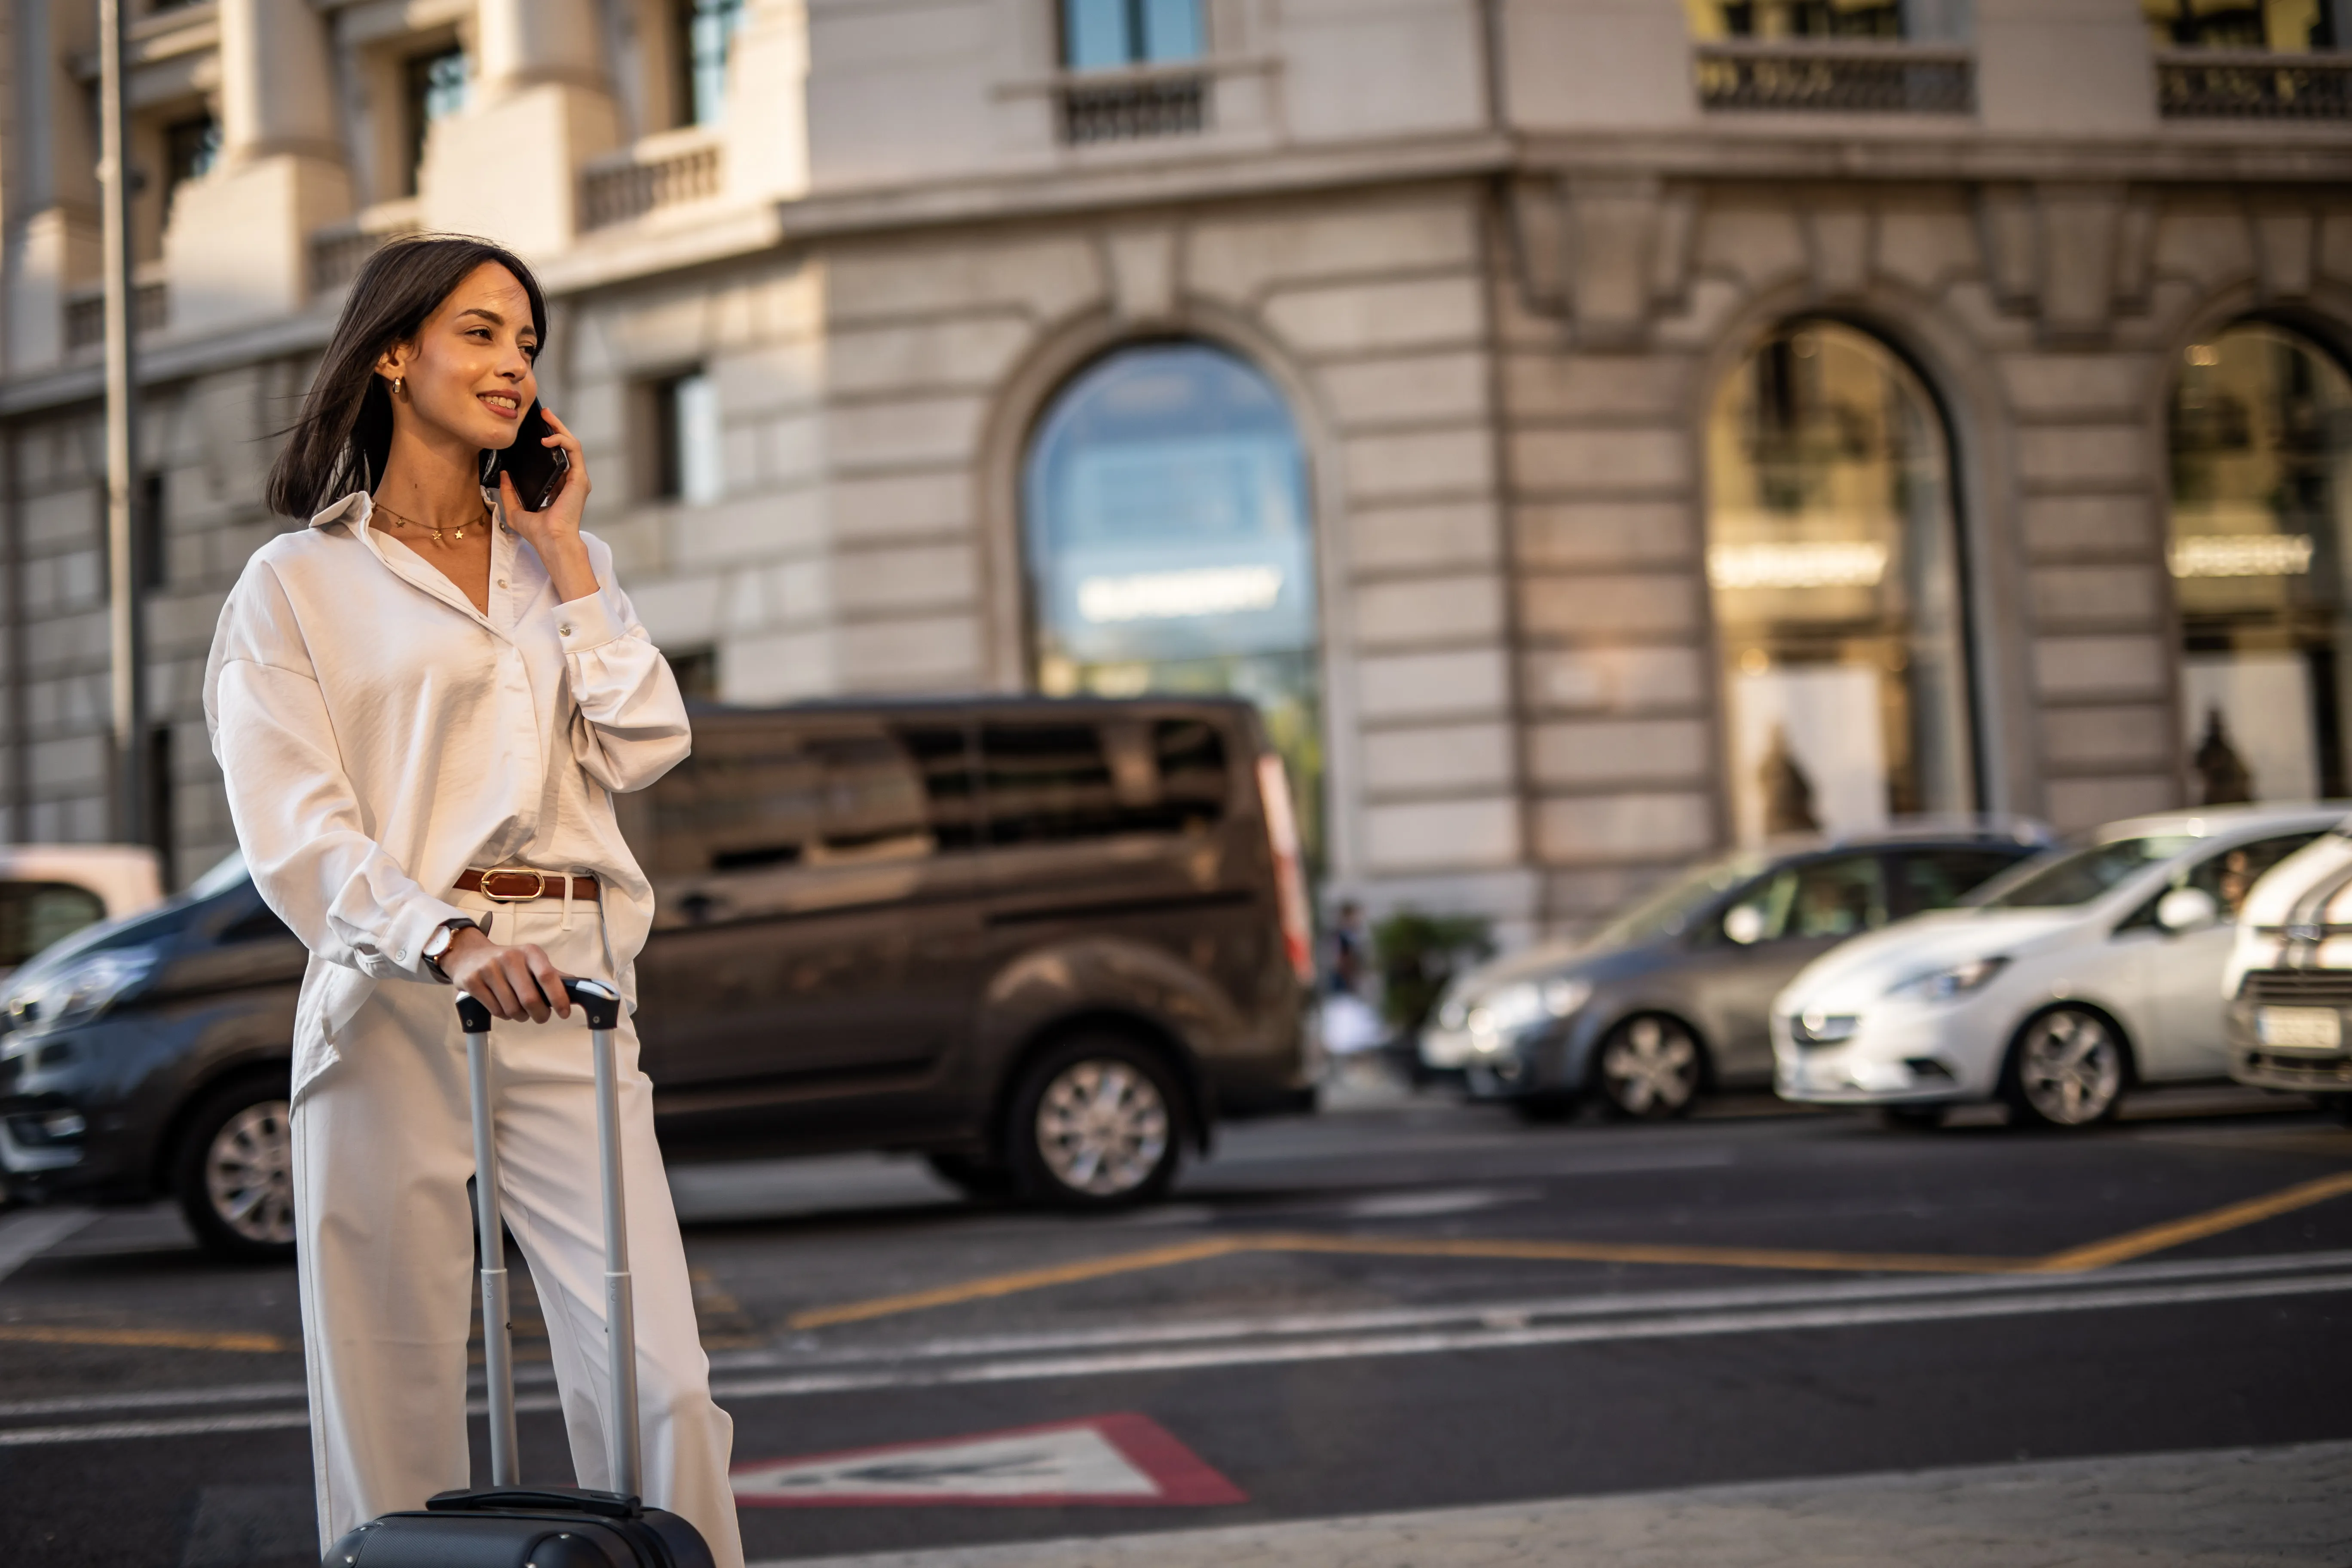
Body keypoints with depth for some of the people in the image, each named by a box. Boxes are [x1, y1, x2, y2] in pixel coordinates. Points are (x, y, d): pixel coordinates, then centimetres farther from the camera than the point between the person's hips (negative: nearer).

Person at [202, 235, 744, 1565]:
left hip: (568, 987, 3)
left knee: (661, 1383, -6)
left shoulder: (563, 562, 19)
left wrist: (563, 551, 5)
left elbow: (642, 749, 5)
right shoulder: (298, 583, 6)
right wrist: (455, 942, -22)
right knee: (395, 1404, 1)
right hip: (390, 994, -2)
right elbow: (295, 832, -5)